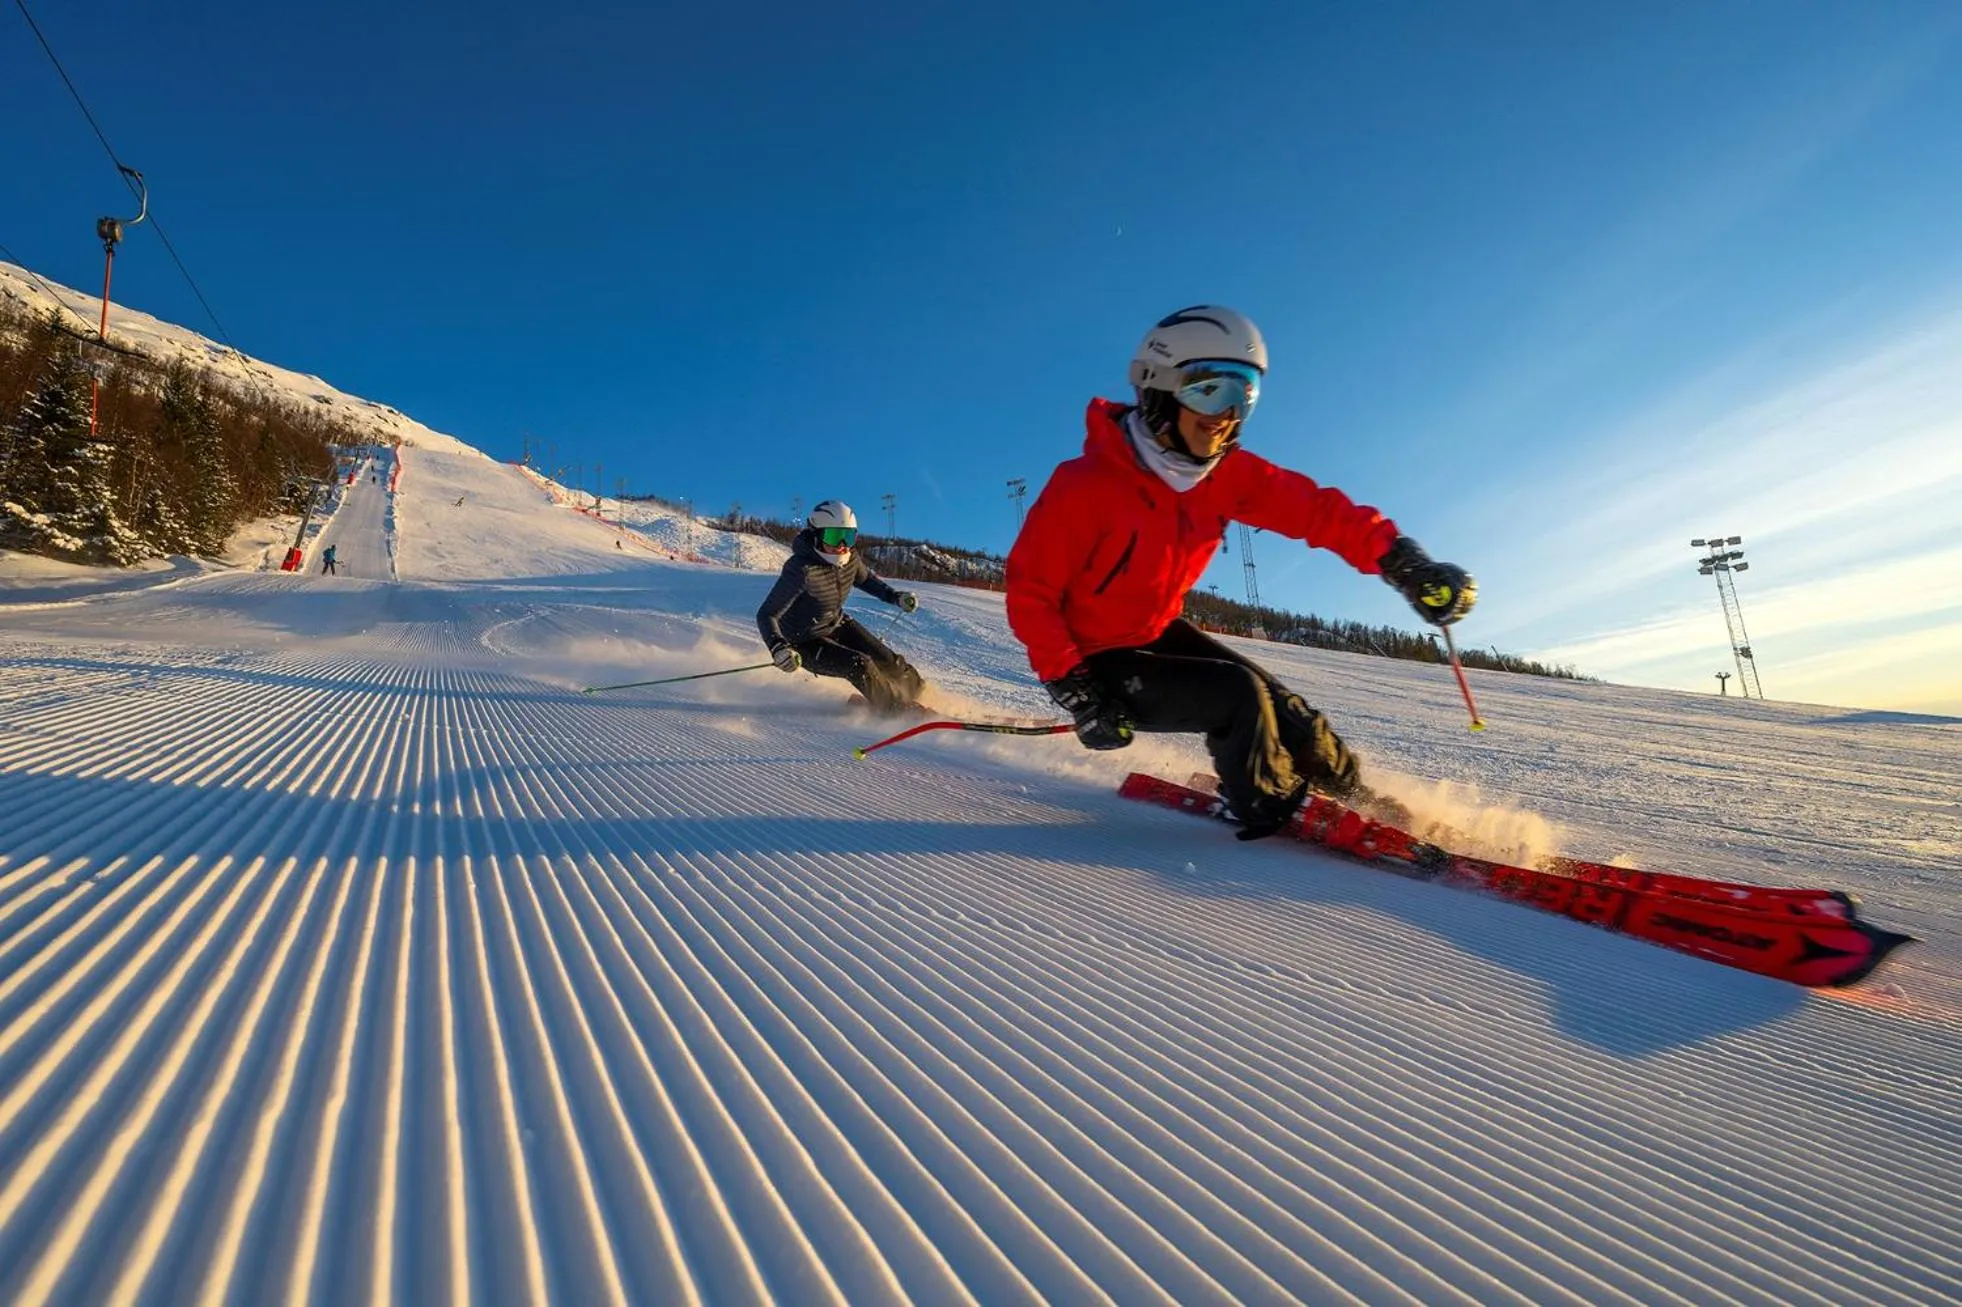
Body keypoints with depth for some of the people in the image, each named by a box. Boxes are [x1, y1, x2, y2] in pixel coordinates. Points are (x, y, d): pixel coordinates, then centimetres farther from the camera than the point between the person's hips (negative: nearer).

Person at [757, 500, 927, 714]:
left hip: (838, 625, 6)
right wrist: (778, 647, -48)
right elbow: (767, 615, -30)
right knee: (860, 666, -24)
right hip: (806, 642, -6)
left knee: (888, 661, -3)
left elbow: (865, 578, 12)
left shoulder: (849, 558, -12)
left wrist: (895, 596, -2)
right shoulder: (802, 570, -33)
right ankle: (897, 709, -5)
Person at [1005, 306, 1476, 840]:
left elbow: (1314, 508, -12)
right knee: (1238, 696, -19)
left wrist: (1400, 559, -28)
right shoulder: (1085, 486, -27)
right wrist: (1075, 689, -27)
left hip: (1158, 633, 7)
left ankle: (1357, 799, 22)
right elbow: (1029, 590, -22)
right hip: (1093, 659, -6)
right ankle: (1269, 811, 8)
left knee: (1277, 704, 0)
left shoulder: (1226, 472, -9)